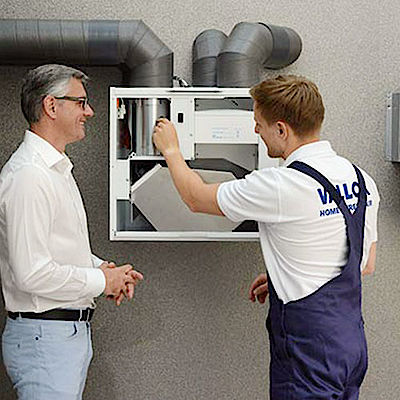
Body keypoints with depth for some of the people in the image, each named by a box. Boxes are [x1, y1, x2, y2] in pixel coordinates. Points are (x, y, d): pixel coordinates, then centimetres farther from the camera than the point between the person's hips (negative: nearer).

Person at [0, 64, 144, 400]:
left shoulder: (58, 168, 16)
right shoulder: (28, 174, -19)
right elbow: (32, 273, -25)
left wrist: (103, 269, 7)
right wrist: (101, 281, -13)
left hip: (73, 331, 10)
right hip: (44, 336, -10)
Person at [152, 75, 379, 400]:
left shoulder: (282, 187, -21)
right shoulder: (362, 180, 4)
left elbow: (197, 198, -6)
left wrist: (170, 150, 13)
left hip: (309, 353, -8)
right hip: (352, 342, 8)